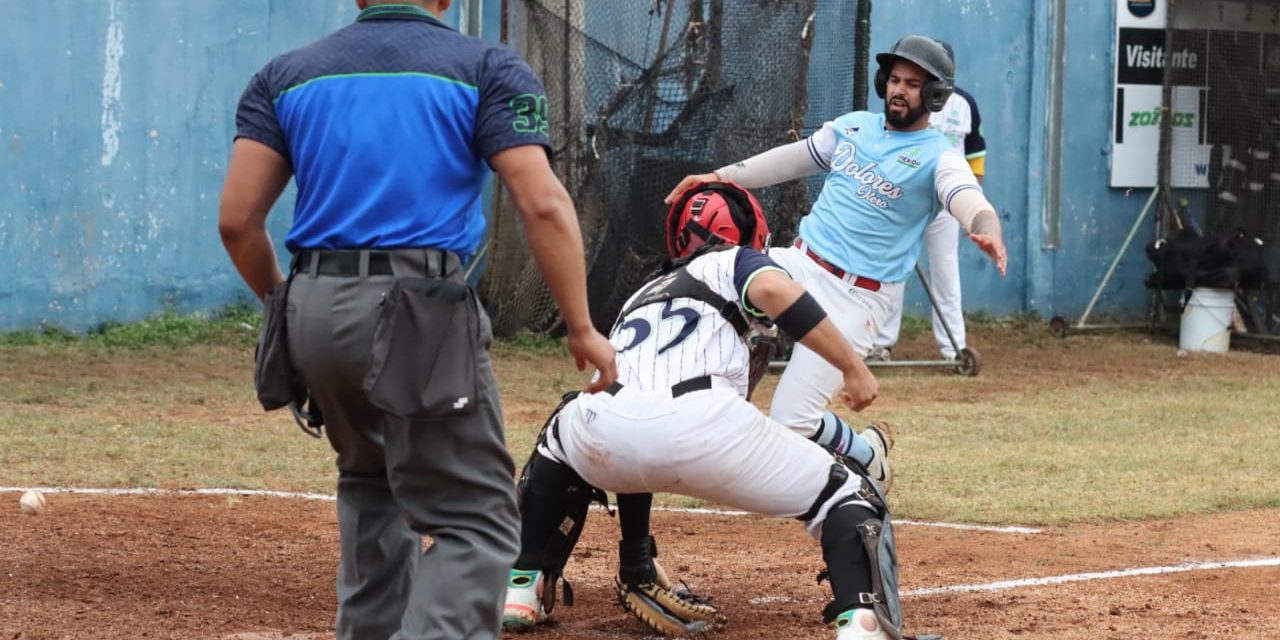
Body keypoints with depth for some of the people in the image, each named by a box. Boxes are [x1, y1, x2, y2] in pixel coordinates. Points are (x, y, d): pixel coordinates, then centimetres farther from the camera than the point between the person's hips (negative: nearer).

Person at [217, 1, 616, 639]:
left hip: (314, 312, 5)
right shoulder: (486, 69, 4)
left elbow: (237, 219, 6)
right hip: (418, 314, -5)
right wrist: (581, 329, -4)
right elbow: (543, 203, -8)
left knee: (372, 480, 29)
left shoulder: (286, 75, 13)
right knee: (477, 520, -4)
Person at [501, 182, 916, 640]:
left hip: (604, 432, 5)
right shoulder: (732, 262, 27)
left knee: (561, 439, 42)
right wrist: (853, 367, 4)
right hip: (702, 426, -5)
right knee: (846, 497, 10)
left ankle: (523, 588, 34)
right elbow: (774, 290, 0)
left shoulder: (640, 297, 42)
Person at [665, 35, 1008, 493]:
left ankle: (868, 459, 17)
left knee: (792, 421, -13)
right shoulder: (854, 126, 11)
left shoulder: (938, 158, -8)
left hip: (857, 298, -6)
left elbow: (971, 202, -26)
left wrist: (988, 232, -50)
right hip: (800, 263, 6)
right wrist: (719, 177, 14)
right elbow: (789, 160, 22)